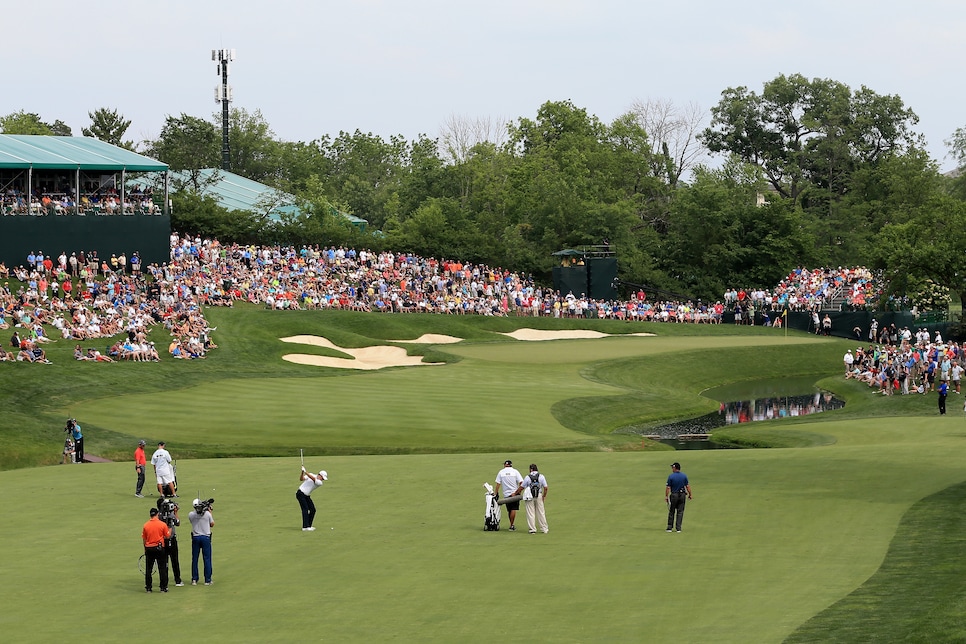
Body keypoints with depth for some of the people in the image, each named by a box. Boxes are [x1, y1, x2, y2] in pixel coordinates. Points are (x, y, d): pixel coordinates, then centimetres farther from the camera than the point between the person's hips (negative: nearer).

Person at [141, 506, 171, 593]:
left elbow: (144, 539, 5)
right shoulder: (163, 524, -8)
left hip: (149, 548, 2)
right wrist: (170, 528, 16)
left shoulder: (146, 525, -1)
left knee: (148, 569, 9)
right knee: (162, 569, 5)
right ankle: (163, 587, 5)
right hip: (159, 548, -2)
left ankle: (148, 588, 10)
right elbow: (167, 536, 0)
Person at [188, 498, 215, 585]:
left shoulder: (191, 515, -6)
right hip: (206, 537, -1)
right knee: (207, 559, 5)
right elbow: (212, 524, 4)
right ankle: (207, 580, 6)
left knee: (194, 559, 10)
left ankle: (194, 580, 11)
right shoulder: (207, 514, -10)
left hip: (195, 538, 1)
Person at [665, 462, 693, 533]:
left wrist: (666, 496, -3)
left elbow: (668, 487, -9)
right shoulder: (684, 476, -1)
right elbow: (687, 486, 0)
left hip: (674, 495, -2)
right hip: (682, 495, 2)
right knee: (680, 512, 7)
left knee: (671, 512, 9)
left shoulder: (671, 476, -9)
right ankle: (678, 528, 4)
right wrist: (690, 494, 10)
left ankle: (670, 527, 9)